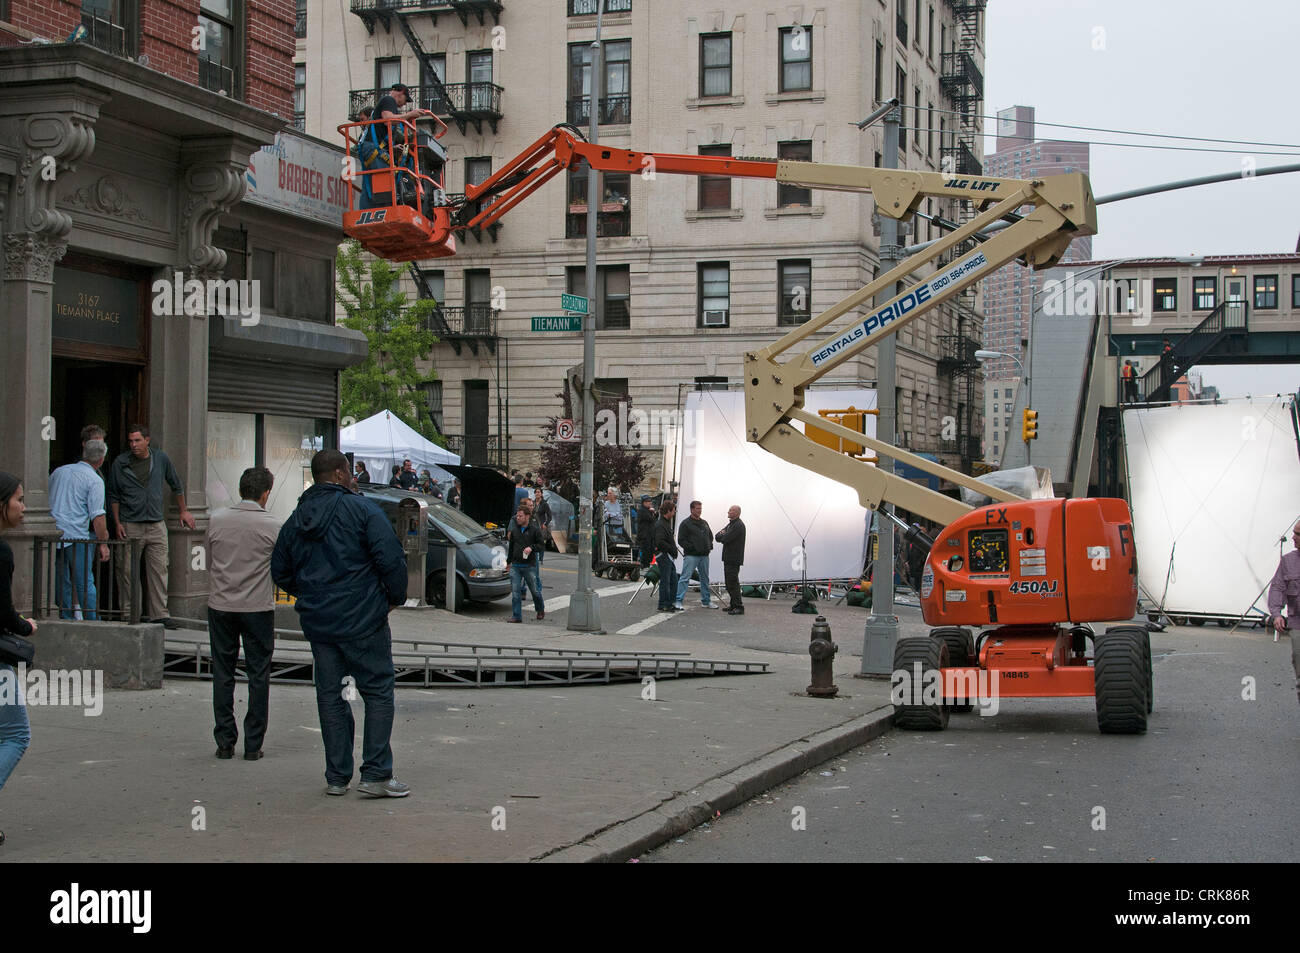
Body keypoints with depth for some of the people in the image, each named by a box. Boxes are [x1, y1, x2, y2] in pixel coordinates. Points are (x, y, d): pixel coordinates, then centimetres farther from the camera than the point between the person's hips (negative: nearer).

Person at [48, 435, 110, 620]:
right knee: (85, 582, 0)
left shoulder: (59, 471, 14)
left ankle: (67, 618, 12)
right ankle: (93, 621, 1)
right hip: (77, 536, -5)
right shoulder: (94, 480, -5)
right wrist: (103, 543, -8)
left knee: (62, 582, 11)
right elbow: (97, 515, -12)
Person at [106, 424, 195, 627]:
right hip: (130, 526, -1)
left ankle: (159, 613, 0)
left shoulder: (161, 459, 4)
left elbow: (177, 486, 19)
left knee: (159, 569, -2)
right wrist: (117, 523, 0)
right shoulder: (120, 464, -1)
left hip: (156, 525, 2)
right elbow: (113, 496, 7)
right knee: (127, 571, -1)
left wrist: (183, 511, 22)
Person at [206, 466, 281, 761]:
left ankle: (225, 742, 11)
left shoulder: (216, 521, -1)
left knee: (223, 675, 10)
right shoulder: (272, 526, -9)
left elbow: (209, 563, 9)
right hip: (258, 608, -2)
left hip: (220, 606, 3)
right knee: (258, 676, 6)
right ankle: (253, 745, 7)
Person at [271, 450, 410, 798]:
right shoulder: (361, 509, -9)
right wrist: (395, 597, 1)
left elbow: (280, 571, 17)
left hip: (316, 623, 5)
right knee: (378, 693, 2)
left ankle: (336, 777, 14)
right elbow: (391, 559, -15)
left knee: (330, 697, 12)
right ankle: (376, 775, -3)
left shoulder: (296, 519, 9)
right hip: (363, 623, -5)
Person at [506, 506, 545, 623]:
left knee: (535, 590, 7)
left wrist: (531, 548, -20)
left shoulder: (534, 530, -2)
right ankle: (516, 616, 1)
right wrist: (508, 561, 21)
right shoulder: (514, 530, 12)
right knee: (515, 591, -3)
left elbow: (541, 544, -3)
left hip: (529, 566, -3)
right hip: (515, 565, 3)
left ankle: (541, 610, 31)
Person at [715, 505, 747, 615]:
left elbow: (725, 539, -21)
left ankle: (739, 607, -11)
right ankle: (733, 605, 22)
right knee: (729, 582, 14)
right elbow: (717, 537, 13)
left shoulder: (738, 525, -14)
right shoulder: (730, 524, 19)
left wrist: (722, 535, 0)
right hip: (728, 558, 10)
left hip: (734, 559, -10)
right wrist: (722, 535, -8)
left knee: (733, 583, -11)